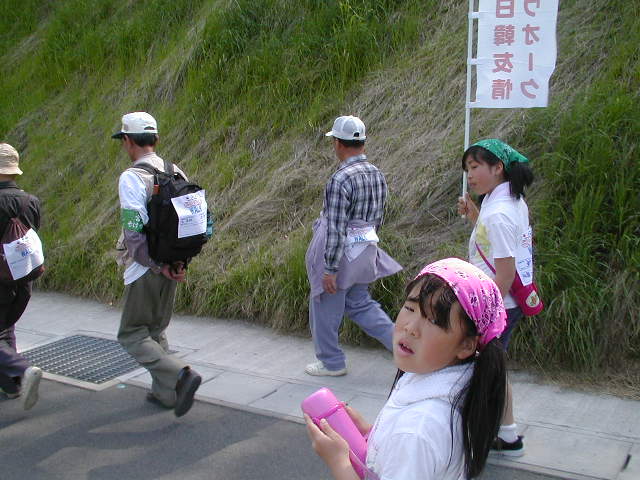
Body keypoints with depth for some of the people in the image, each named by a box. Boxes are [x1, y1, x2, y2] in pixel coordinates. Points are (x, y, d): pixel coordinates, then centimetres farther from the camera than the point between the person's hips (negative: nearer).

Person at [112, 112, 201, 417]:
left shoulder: (132, 178, -17)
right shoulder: (176, 173, 5)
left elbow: (134, 234, -22)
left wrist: (159, 266, -13)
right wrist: (179, 261, 6)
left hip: (145, 269, -7)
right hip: (171, 267, 7)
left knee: (132, 335, 4)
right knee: (157, 331, 20)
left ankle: (181, 375, -12)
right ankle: (164, 393, 26)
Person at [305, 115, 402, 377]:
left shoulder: (340, 180, -22)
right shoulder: (377, 174, 3)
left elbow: (336, 229, -23)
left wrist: (330, 270, -19)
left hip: (340, 253, -8)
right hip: (365, 252, 8)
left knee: (325, 308, 10)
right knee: (359, 303, 21)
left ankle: (331, 362, 25)